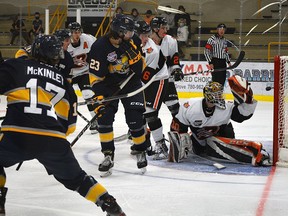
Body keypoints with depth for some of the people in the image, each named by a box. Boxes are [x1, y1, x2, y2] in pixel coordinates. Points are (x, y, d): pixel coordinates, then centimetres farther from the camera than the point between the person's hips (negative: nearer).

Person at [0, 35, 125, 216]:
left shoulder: (16, 66, 12)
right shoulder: (63, 82, 24)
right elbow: (69, 125, 24)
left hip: (16, 137, -3)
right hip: (55, 142, 4)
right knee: (75, 177, 25)